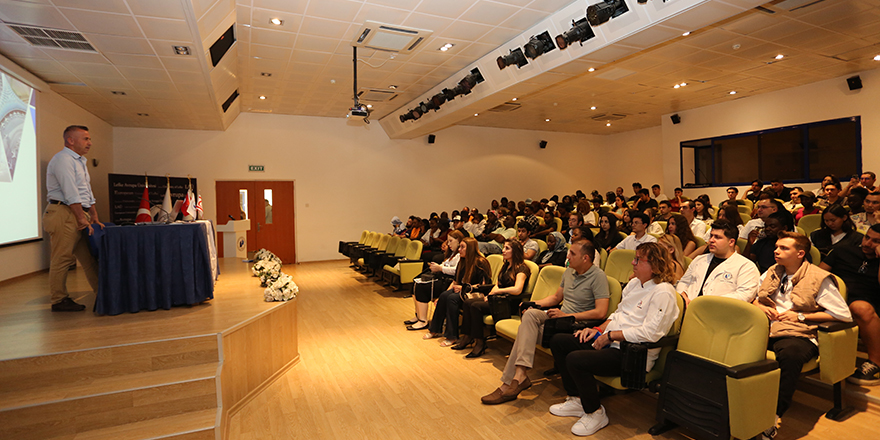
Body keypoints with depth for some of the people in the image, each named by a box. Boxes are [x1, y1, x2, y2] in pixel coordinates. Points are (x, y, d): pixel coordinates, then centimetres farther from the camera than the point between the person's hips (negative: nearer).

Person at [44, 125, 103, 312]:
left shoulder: (81, 161, 21)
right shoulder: (62, 159, -10)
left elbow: (87, 193, 21)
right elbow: (71, 194, -17)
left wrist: (94, 218, 16)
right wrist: (82, 219, -18)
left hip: (79, 214, 10)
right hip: (64, 214, -10)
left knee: (90, 258, 8)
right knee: (61, 259, -4)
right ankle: (59, 300, 4)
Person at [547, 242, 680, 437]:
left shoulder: (663, 293, -15)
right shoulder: (634, 283, 13)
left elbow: (649, 333, -23)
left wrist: (610, 336, -18)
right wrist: (599, 329, 5)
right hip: (611, 343, 10)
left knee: (575, 359, -29)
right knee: (558, 341, 2)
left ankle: (595, 413, -3)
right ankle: (577, 400, 14)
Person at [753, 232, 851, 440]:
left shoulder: (820, 278, 3)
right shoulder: (771, 273, 21)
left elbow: (844, 315, 0)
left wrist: (801, 316, -6)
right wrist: (759, 306, 7)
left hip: (798, 334, -4)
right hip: (765, 329, 5)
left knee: (790, 353, -40)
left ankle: (774, 416, -33)